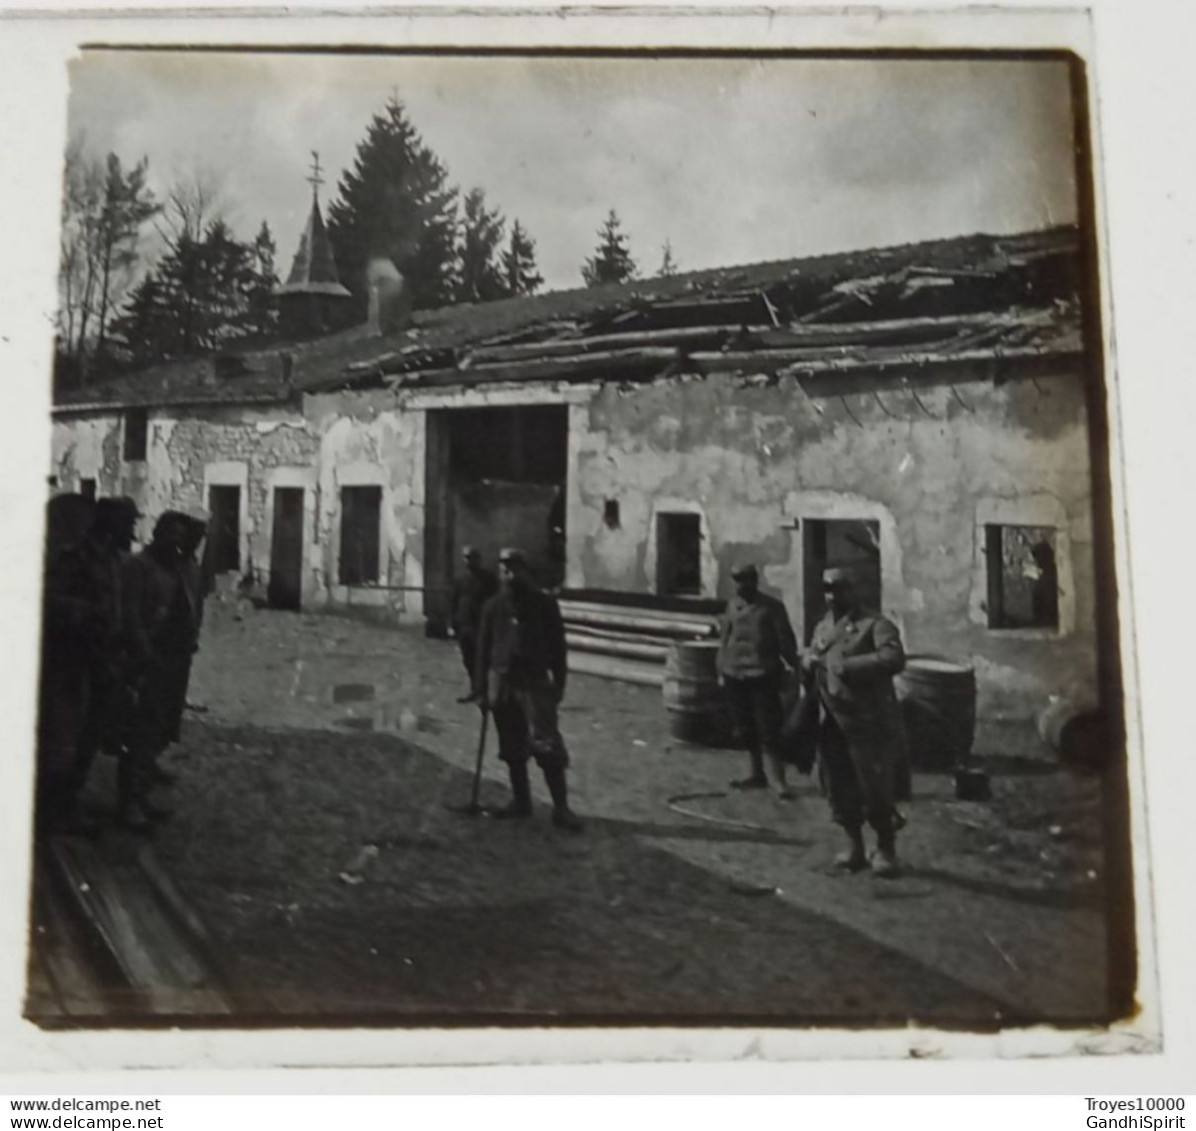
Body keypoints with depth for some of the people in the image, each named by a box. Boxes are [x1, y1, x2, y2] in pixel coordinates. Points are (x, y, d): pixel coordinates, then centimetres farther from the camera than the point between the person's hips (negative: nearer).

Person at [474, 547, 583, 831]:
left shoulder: (544, 603, -1)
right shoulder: (493, 607, 5)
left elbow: (557, 644, 2)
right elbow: (483, 648, 8)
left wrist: (559, 682, -2)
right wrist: (481, 687, 4)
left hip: (535, 681, -3)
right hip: (502, 681, 3)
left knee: (547, 744, -9)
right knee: (512, 747, 11)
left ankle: (561, 807, -5)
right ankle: (520, 800, 24)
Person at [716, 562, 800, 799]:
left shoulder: (772, 607, -2)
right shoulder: (732, 605, 10)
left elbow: (785, 640, -5)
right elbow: (724, 638, 14)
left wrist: (794, 668, -10)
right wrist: (722, 670, 10)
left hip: (763, 675, -5)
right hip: (735, 675, 5)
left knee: (768, 731, -7)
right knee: (746, 729, 12)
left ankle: (780, 781, -5)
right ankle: (757, 774, 25)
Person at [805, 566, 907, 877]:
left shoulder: (875, 625, -7)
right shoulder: (822, 628, 16)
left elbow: (894, 658, -22)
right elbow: (808, 661, 28)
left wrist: (848, 666, -24)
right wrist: (811, 661, 3)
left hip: (868, 723, -7)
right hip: (831, 723, 7)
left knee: (875, 790, -3)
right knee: (839, 787, 11)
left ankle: (886, 851, 14)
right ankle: (854, 848, 25)